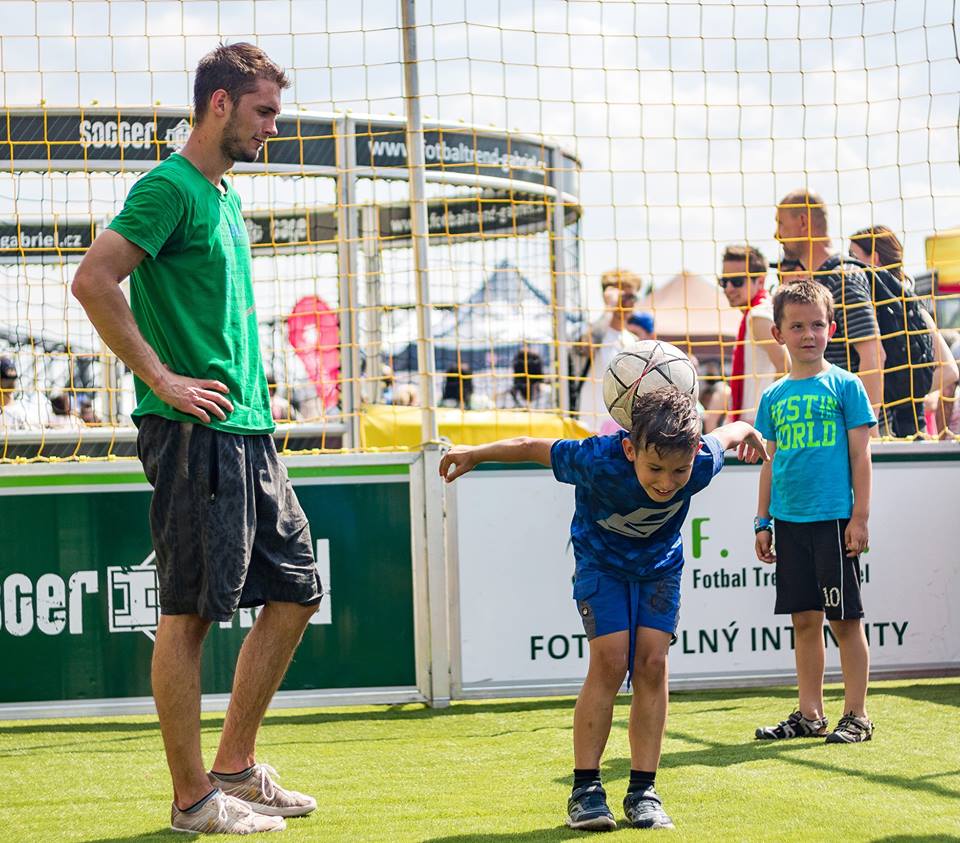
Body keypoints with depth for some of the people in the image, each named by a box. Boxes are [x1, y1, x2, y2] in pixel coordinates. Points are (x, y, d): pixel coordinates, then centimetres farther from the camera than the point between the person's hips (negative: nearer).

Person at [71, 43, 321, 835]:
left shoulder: (226, 197, 19)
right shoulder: (170, 188, -9)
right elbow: (94, 280, -20)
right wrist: (162, 379, -19)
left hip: (249, 431, 10)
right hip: (194, 433, -10)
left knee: (295, 593, 11)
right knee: (190, 612, -4)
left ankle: (237, 766, 20)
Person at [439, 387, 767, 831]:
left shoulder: (702, 463, -31)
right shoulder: (600, 460, -39)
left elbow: (727, 432, -6)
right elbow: (531, 447, -22)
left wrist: (749, 433, 18)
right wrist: (475, 454, -8)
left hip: (660, 565, 2)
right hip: (601, 561, -2)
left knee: (651, 662, -9)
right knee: (610, 661, -16)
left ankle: (643, 791, -4)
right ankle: (585, 789, -8)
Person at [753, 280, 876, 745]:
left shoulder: (844, 385, -2)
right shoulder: (774, 396, 11)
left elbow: (860, 455, -3)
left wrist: (860, 517, -9)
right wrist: (763, 522, 13)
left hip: (834, 519, -5)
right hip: (790, 522, 5)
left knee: (845, 618, -1)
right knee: (804, 619, 9)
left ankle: (856, 715, 6)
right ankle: (810, 715, 16)